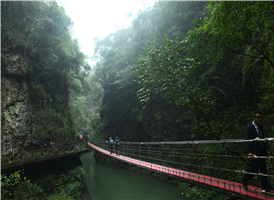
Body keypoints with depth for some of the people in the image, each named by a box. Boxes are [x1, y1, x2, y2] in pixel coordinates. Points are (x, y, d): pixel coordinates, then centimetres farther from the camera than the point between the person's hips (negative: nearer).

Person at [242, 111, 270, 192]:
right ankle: (245, 179, 26)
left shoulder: (261, 128, 14)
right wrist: (249, 152, -26)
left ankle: (265, 188, 19)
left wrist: (265, 151, 11)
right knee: (254, 170, 0)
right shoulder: (248, 128, -10)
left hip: (261, 152, 7)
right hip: (253, 152, -7)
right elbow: (247, 141, -16)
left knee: (263, 170, 8)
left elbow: (263, 140, 18)